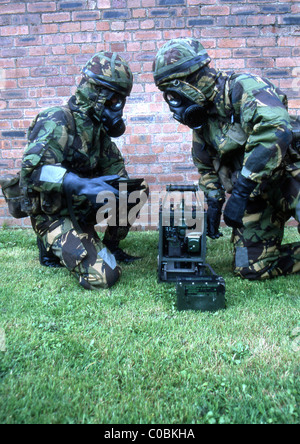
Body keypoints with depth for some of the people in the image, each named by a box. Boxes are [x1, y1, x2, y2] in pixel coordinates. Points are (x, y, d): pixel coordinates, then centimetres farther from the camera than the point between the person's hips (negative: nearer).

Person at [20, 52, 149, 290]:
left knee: (138, 188, 1)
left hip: (82, 206, 8)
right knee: (104, 276, -20)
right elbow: (32, 169, -31)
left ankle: (111, 247, 12)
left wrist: (122, 185, -10)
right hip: (55, 215, -8)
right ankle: (53, 247, 5)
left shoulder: (97, 126, 6)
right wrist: (80, 184, -43)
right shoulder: (58, 121, -18)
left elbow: (116, 167, 12)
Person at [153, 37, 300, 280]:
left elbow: (276, 132, -33)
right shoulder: (200, 118, 8)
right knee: (250, 268, -1)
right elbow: (206, 166, 20)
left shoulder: (242, 87, -15)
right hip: (258, 194, 7)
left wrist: (240, 192, -31)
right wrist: (214, 202, 7)